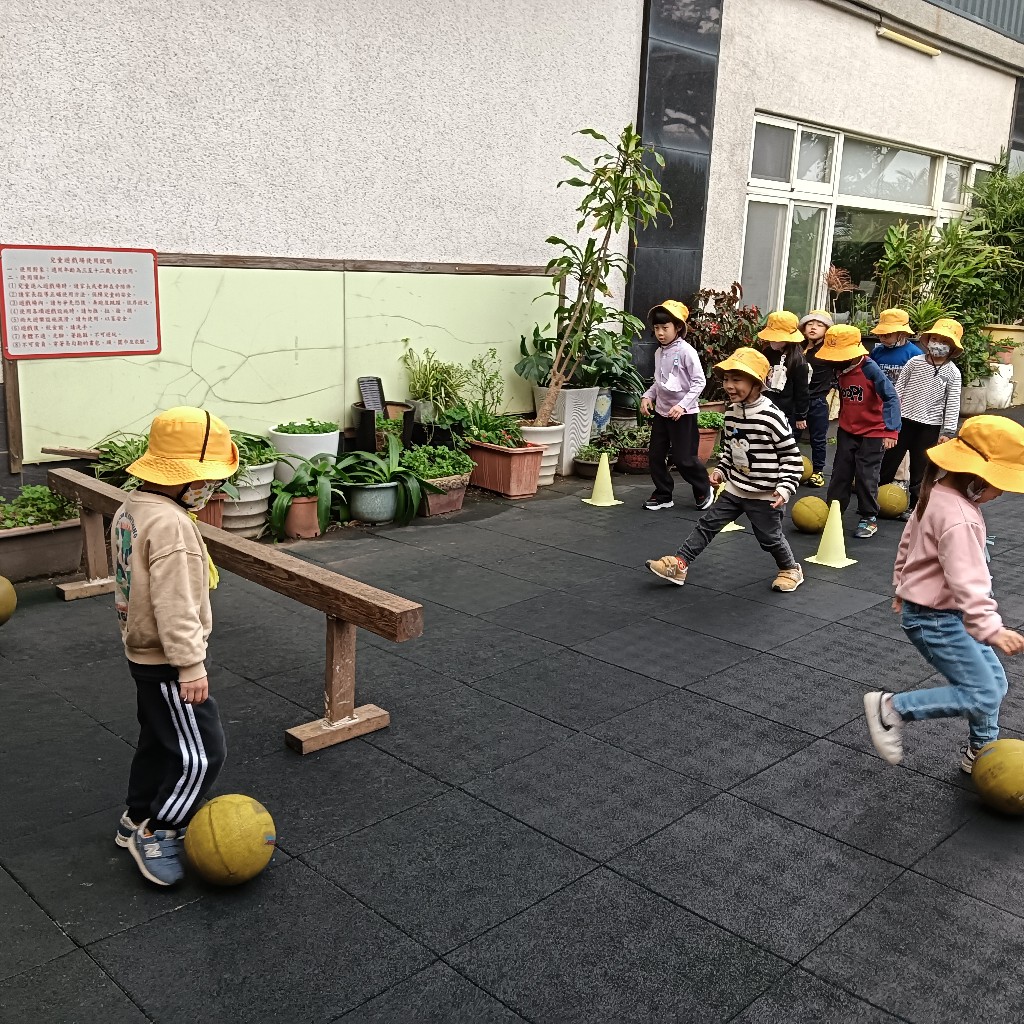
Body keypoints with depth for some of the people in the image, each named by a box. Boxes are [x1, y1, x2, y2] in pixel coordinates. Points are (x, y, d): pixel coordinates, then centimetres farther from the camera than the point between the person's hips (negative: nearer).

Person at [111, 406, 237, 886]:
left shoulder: (130, 508, 5)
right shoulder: (170, 523, -27)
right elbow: (174, 605, -29)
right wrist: (191, 666, -23)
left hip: (143, 653, 10)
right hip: (167, 663, -10)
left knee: (158, 739, 24)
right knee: (201, 754, -1)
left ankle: (137, 819, 38)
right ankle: (155, 834, 11)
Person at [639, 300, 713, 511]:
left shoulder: (686, 351, -14)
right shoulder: (659, 353, 8)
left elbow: (699, 382, -15)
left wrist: (683, 405, -23)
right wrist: (648, 396, 1)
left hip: (683, 414, -7)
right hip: (661, 412, 7)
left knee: (684, 458, -2)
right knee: (656, 456, 7)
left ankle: (704, 491, 21)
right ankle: (663, 495, 20)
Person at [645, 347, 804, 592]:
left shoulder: (772, 416, -21)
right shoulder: (731, 412, 0)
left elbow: (792, 456, -16)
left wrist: (785, 487, -22)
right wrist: (722, 470, 11)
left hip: (764, 495, -6)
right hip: (735, 488, 6)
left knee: (770, 538, 8)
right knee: (707, 524, 5)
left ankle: (790, 569, 35)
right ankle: (679, 564, 11)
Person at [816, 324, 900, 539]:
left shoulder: (870, 369, -22)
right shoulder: (841, 370, -2)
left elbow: (891, 398, -23)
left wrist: (891, 430, -28)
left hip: (872, 433, -6)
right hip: (847, 431, 6)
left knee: (866, 475, -1)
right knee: (840, 472, 11)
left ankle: (869, 518, 13)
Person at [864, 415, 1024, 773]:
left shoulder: (938, 491, 4)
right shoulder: (957, 518, -27)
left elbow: (909, 539, 18)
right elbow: (967, 581, -35)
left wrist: (904, 584, 30)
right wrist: (992, 630, -41)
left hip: (941, 611, 10)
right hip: (935, 618, -10)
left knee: (994, 682, 16)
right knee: (982, 697, -9)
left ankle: (980, 752, 32)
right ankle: (891, 708, -2)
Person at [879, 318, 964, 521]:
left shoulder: (952, 373, -5)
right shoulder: (914, 362, -1)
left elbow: (952, 404, -5)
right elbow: (898, 389, 4)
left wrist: (947, 431, -9)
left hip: (930, 425, -1)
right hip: (904, 420, 1)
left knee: (921, 466, 6)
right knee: (889, 458, 7)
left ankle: (915, 505, 17)